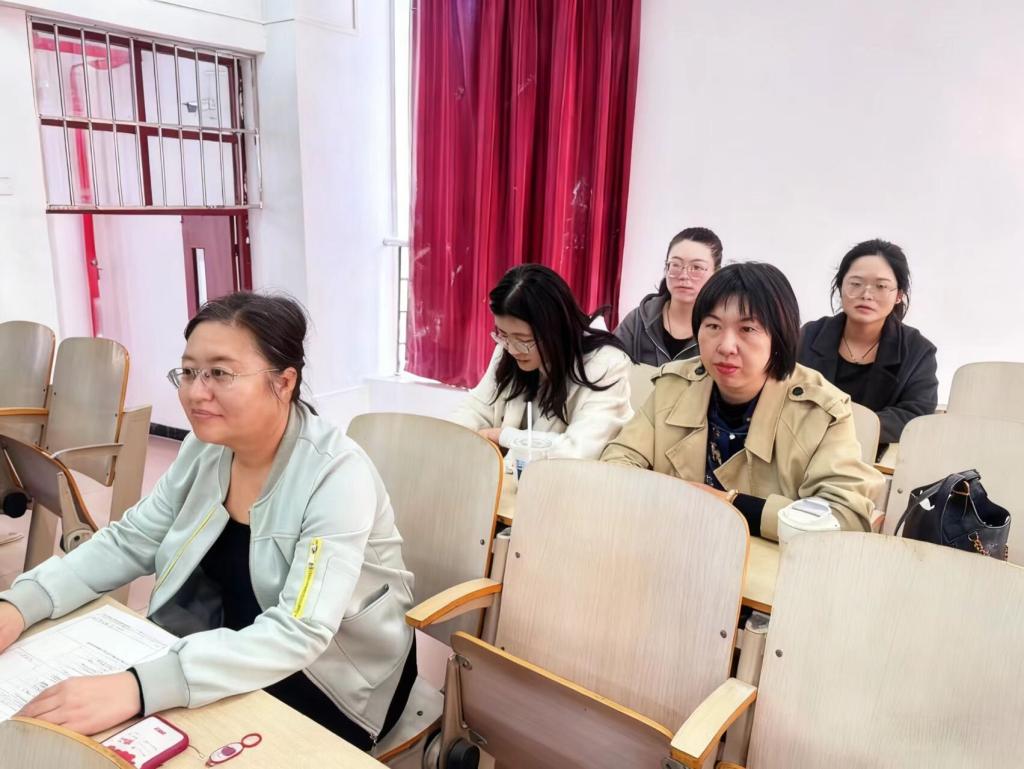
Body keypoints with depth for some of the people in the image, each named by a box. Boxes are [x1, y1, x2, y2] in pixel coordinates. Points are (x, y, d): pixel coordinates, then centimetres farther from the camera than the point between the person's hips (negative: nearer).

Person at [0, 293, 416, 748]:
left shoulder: (337, 474, -29)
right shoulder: (206, 446, -6)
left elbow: (300, 634, -36)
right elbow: (130, 541, 1)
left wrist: (139, 688, -45)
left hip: (337, 677, -6)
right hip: (233, 649, 6)